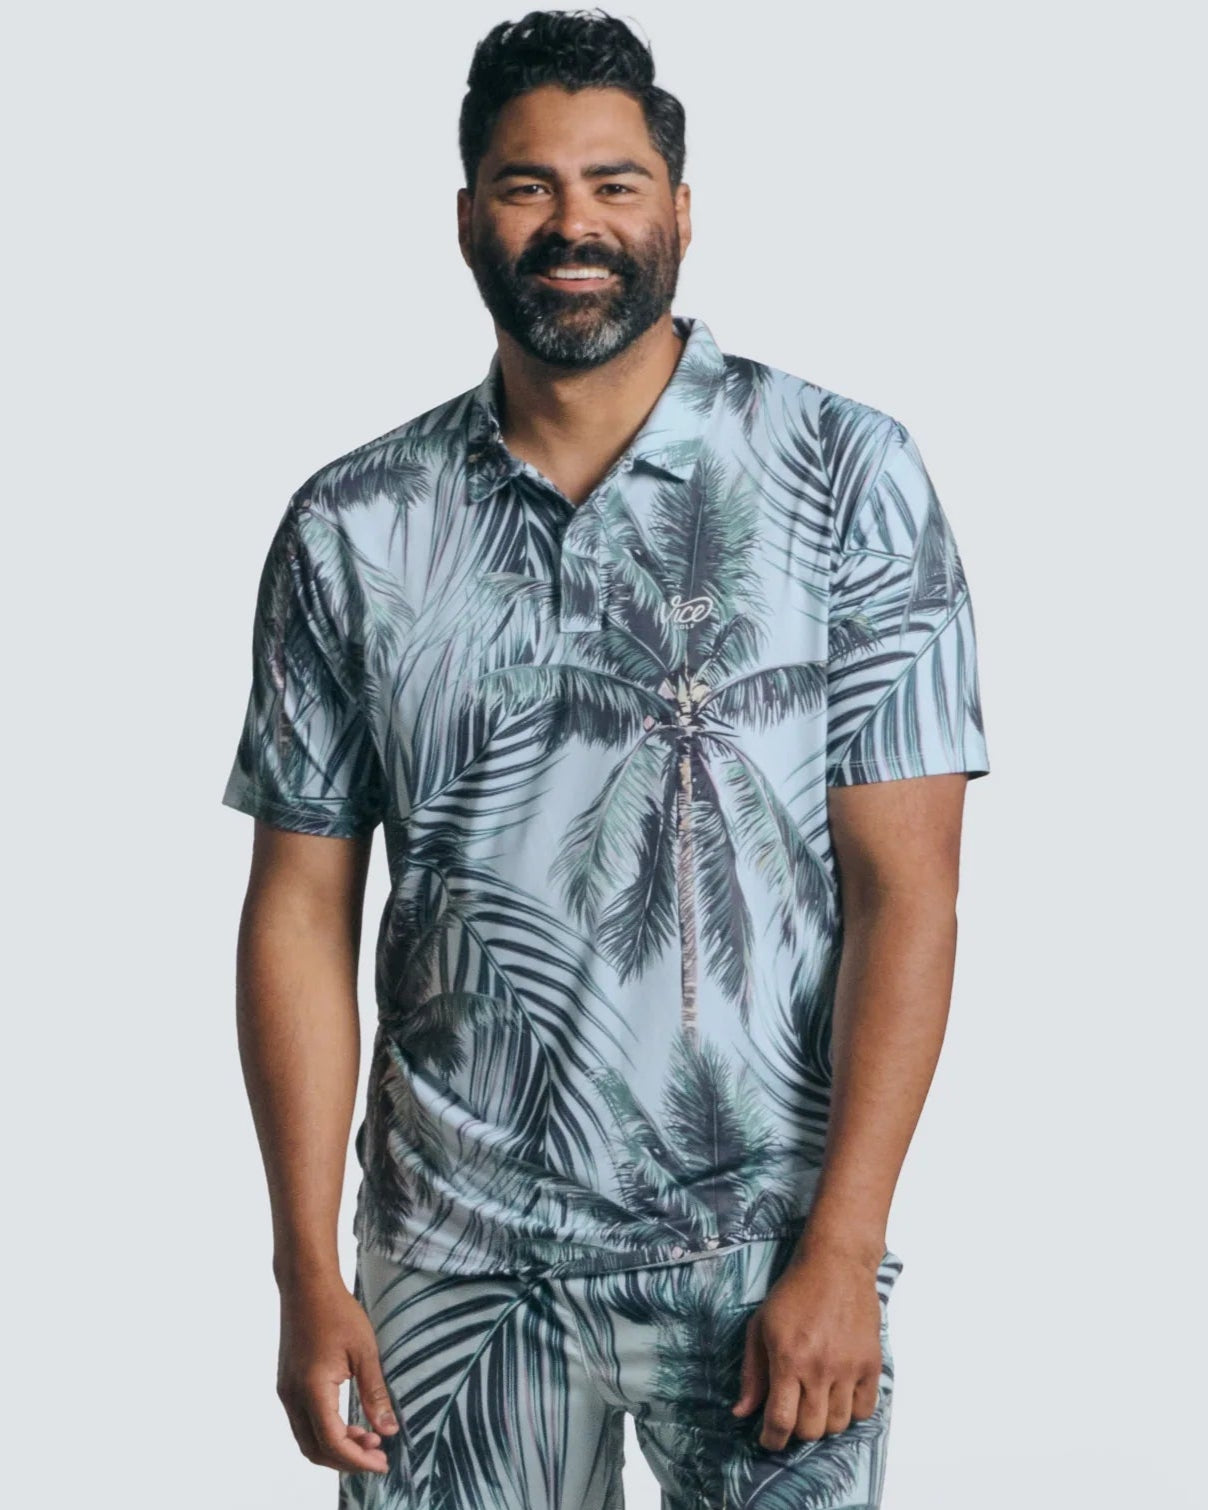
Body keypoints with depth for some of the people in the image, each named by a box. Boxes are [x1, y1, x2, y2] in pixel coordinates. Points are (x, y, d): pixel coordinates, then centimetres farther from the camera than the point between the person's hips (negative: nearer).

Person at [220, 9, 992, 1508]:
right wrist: (308, 1275, -1)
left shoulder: (846, 474, -5)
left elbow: (905, 887, -8)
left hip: (759, 1254, -2)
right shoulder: (349, 530, 1)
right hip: (454, 1265, 2)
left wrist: (839, 1255, -13)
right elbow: (301, 909, 4)